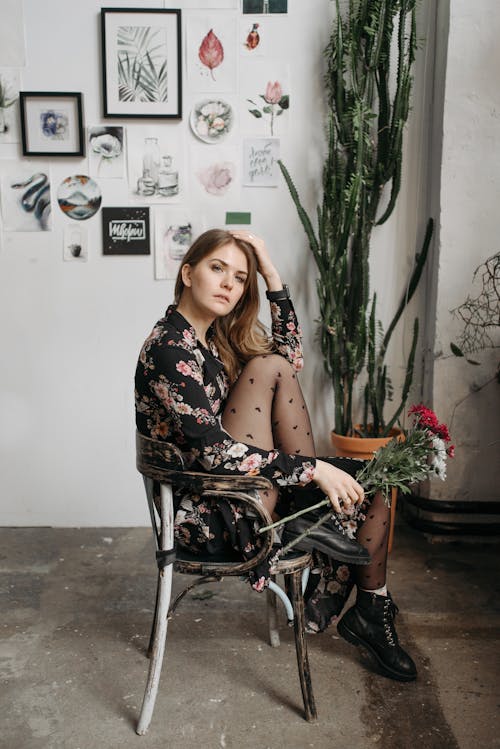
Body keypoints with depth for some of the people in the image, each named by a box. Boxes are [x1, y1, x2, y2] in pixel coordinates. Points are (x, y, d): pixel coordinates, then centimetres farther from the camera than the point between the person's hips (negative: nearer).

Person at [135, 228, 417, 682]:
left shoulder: (217, 335, 8)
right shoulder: (169, 348, -19)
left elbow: (292, 357, 11)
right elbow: (214, 452, -26)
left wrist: (273, 278, 2)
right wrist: (312, 470, -25)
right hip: (204, 514, -9)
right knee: (267, 368, -22)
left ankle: (371, 613, 12)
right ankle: (316, 519, -11)